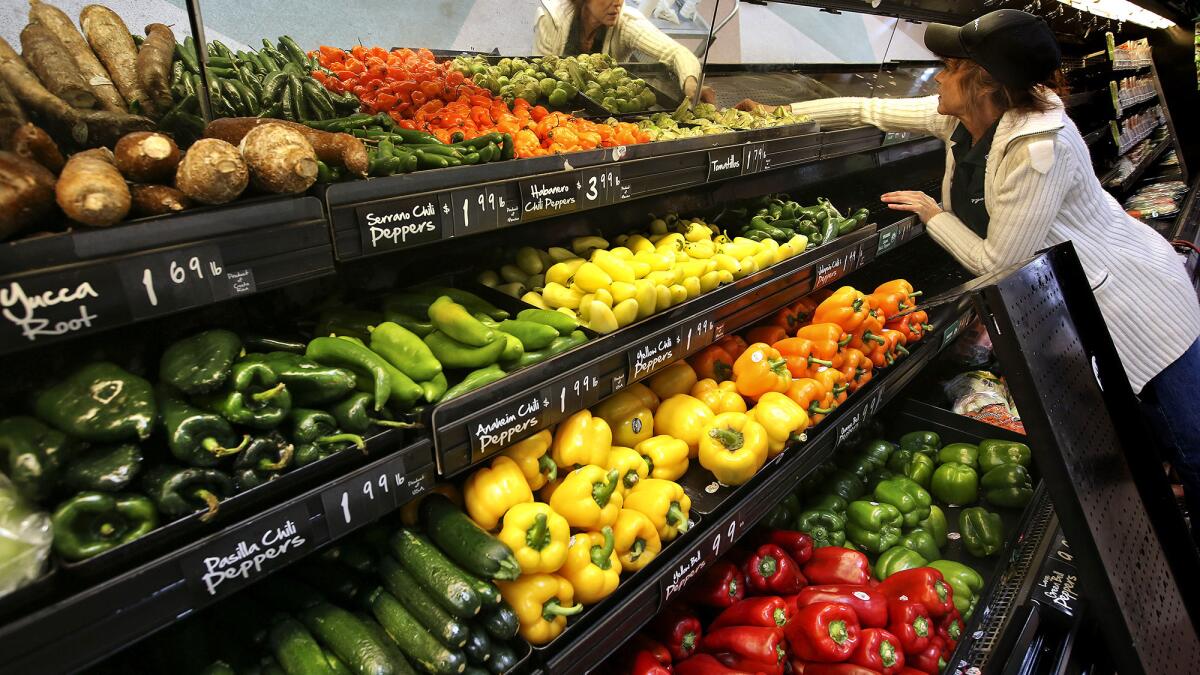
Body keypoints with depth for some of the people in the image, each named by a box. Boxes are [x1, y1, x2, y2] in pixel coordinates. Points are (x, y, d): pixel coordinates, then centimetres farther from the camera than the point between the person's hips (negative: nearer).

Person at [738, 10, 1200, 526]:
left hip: (1132, 304, -7)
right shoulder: (959, 117, -9)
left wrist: (932, 215, -13)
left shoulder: (1040, 145, -32)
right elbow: (871, 110, 2)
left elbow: (995, 262, -26)